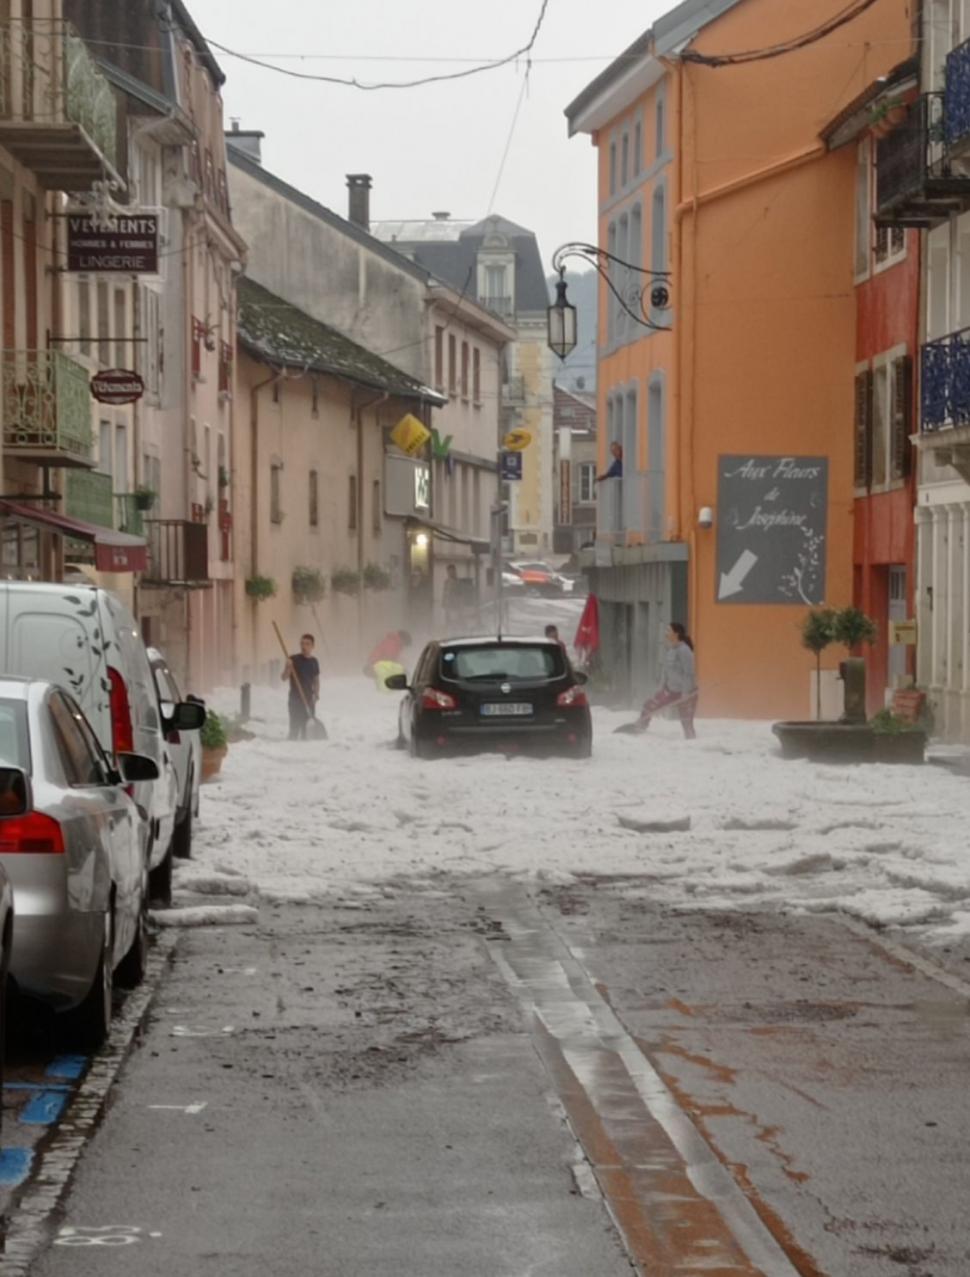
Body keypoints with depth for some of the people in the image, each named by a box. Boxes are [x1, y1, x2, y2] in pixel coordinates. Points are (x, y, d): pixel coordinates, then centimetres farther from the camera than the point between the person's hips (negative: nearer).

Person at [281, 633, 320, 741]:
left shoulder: (314, 662, 9)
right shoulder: (294, 660, -5)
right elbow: (283, 678, -9)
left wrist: (316, 693, 3)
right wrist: (288, 668, -27)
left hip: (309, 699, 5)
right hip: (295, 699, -5)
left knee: (308, 727, 7)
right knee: (295, 726, -10)